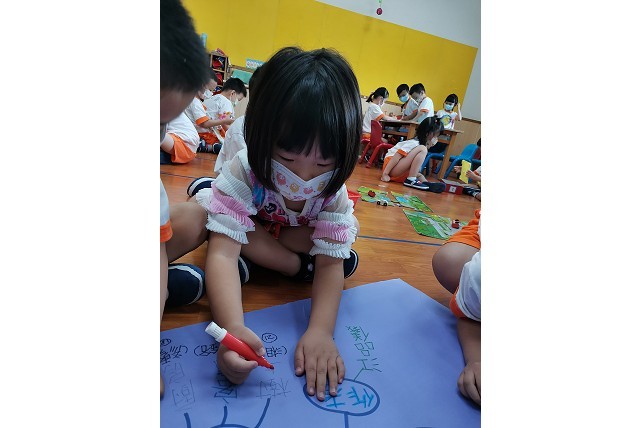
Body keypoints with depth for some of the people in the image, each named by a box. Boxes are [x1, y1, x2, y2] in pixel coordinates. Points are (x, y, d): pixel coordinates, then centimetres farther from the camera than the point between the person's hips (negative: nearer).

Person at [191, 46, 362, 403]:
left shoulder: (334, 192, -33)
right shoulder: (241, 173, -40)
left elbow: (330, 264, -35)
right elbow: (223, 251, -48)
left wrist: (320, 331, -51)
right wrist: (232, 329, -64)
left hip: (293, 235, 1)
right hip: (242, 218, 0)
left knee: (344, 230, -24)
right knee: (201, 211, -33)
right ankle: (301, 268, -21)